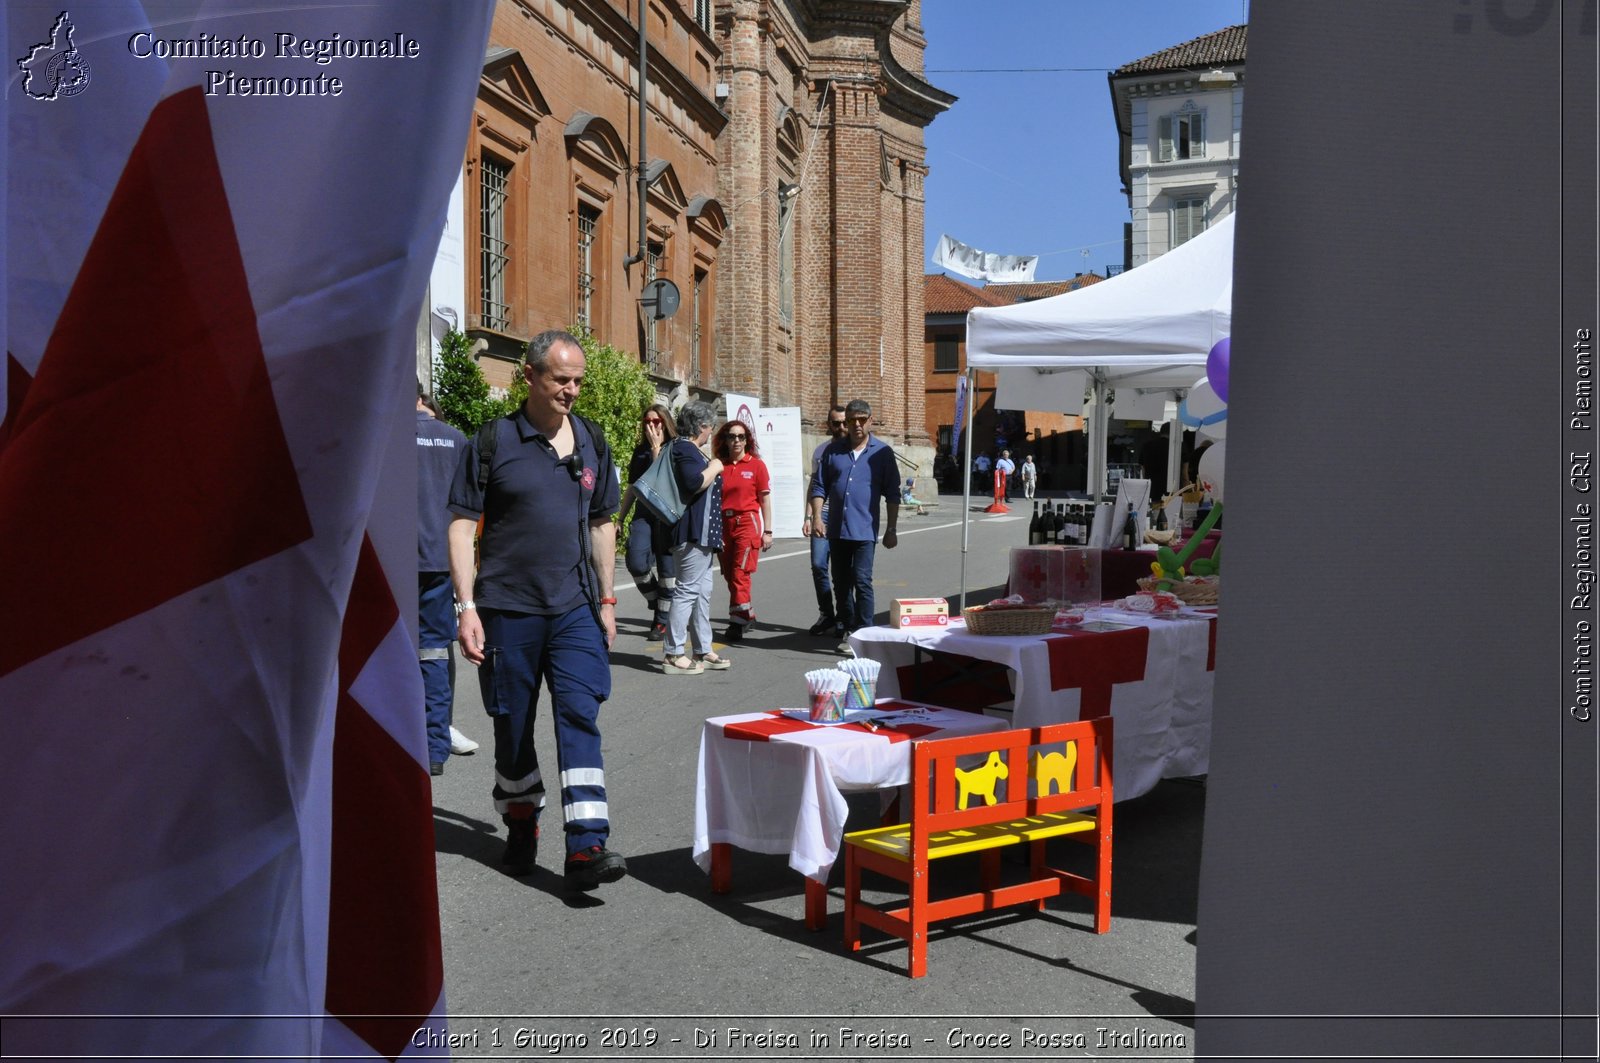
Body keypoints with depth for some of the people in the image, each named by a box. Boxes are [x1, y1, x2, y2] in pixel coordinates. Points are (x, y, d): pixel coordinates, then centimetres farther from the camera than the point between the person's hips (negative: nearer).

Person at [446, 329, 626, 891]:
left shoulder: (591, 440, 8)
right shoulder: (493, 441, -4)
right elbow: (462, 525, -4)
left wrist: (605, 600, 11)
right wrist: (467, 606, -11)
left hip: (575, 607, 2)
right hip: (507, 607, -2)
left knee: (580, 716, -8)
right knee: (513, 725, 8)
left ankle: (586, 848, -10)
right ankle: (521, 824, 29)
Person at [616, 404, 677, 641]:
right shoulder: (640, 451, 14)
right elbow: (632, 488, 20)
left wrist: (655, 447, -12)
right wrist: (620, 518, 19)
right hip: (643, 513, 4)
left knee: (667, 568, -1)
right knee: (636, 563, -15)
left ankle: (662, 621, 11)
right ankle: (655, 601, 12)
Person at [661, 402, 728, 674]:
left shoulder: (690, 449, 18)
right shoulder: (684, 450, -14)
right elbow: (695, 483, -26)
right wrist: (714, 468, -13)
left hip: (701, 534, 11)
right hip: (693, 532, -11)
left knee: (702, 592, 14)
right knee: (688, 591, -9)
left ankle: (703, 651, 21)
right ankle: (673, 655, -7)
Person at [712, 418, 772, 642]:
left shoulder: (756, 465, 0)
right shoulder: (718, 466, 6)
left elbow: (765, 500, 2)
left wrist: (767, 531, 0)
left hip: (747, 522, -4)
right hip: (723, 524, 4)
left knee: (740, 574, -11)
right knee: (730, 576, 9)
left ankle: (737, 623, -7)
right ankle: (748, 615, 24)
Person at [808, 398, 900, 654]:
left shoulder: (882, 452, 1)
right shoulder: (833, 450, 7)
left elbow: (892, 494, 3)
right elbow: (819, 486, 8)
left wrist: (891, 529, -1)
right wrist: (816, 517, -5)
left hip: (864, 530, -4)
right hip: (837, 530, 4)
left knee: (862, 581, -11)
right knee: (841, 584, 11)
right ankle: (847, 630, 23)